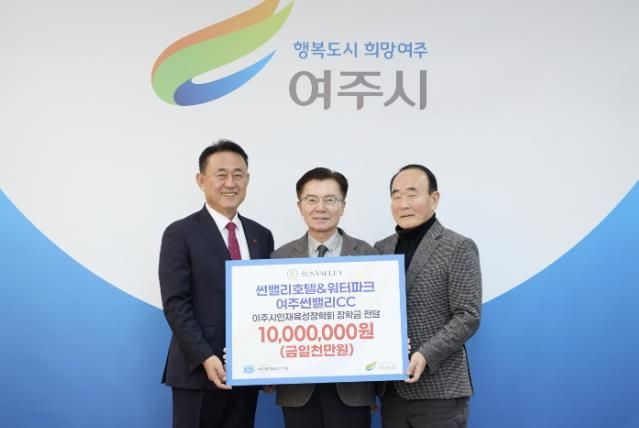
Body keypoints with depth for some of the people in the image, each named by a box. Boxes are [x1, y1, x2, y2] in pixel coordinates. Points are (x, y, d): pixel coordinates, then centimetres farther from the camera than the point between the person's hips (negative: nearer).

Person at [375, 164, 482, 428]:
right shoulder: (381, 249, 11)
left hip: (439, 389, -4)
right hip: (391, 388, 5)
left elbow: (468, 316, -10)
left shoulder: (459, 248, -4)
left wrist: (425, 356, -19)